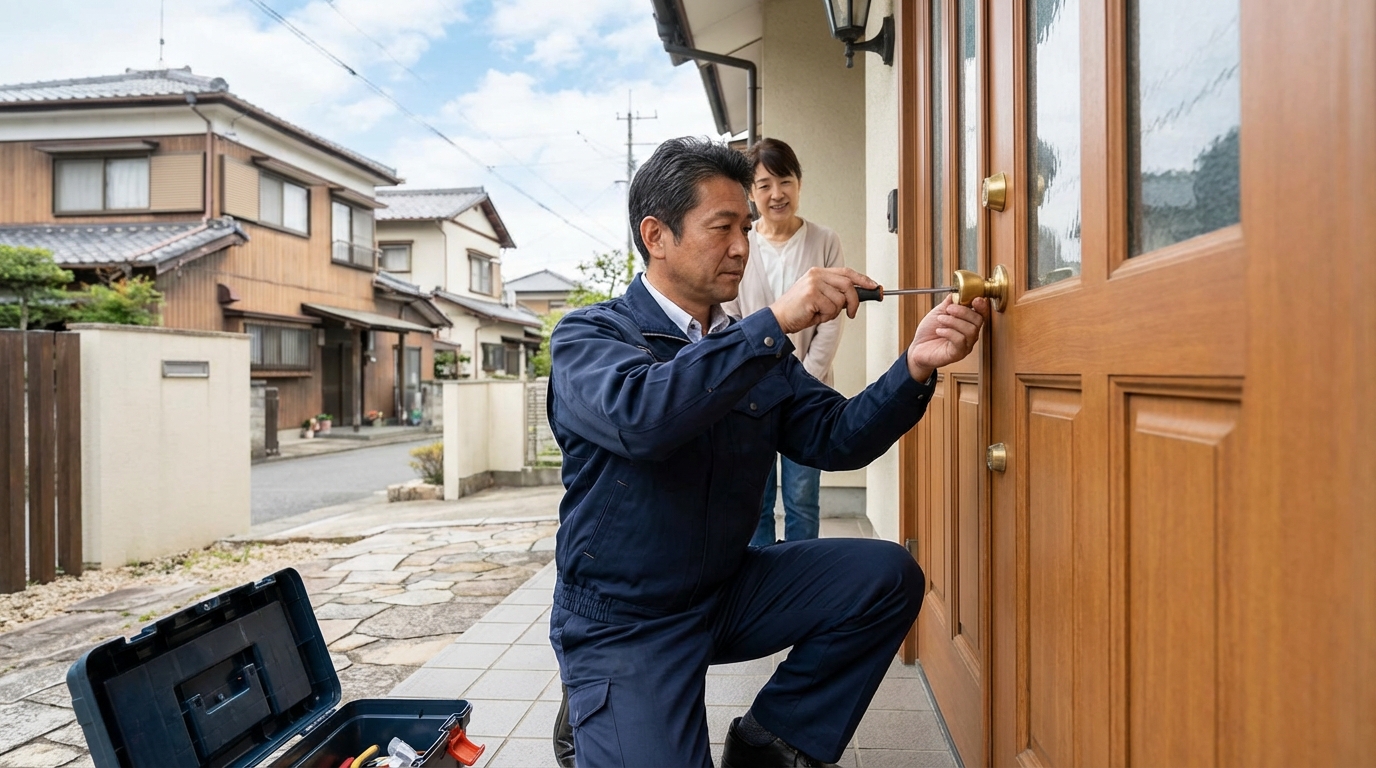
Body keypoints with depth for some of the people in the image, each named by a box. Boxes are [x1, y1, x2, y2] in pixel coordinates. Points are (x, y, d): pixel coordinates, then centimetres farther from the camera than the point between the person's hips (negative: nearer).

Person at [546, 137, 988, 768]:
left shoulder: (755, 347, 5)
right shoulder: (587, 336, -12)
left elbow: (834, 438, -4)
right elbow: (638, 415, -34)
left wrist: (915, 366, -19)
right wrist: (775, 322, -34)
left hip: (727, 592, 5)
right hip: (621, 621, -5)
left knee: (888, 576, -9)